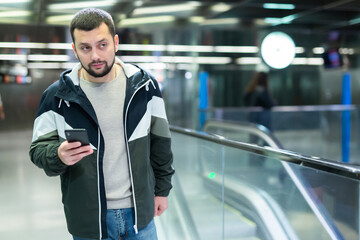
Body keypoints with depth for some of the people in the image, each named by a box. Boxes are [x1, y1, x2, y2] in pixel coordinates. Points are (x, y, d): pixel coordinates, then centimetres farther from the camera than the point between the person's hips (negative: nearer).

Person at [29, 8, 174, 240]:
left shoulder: (144, 86, -3)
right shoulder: (57, 96, -8)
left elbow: (160, 142, 5)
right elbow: (39, 150, -2)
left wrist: (162, 189, 9)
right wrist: (59, 155, -24)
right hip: (87, 220, -1)